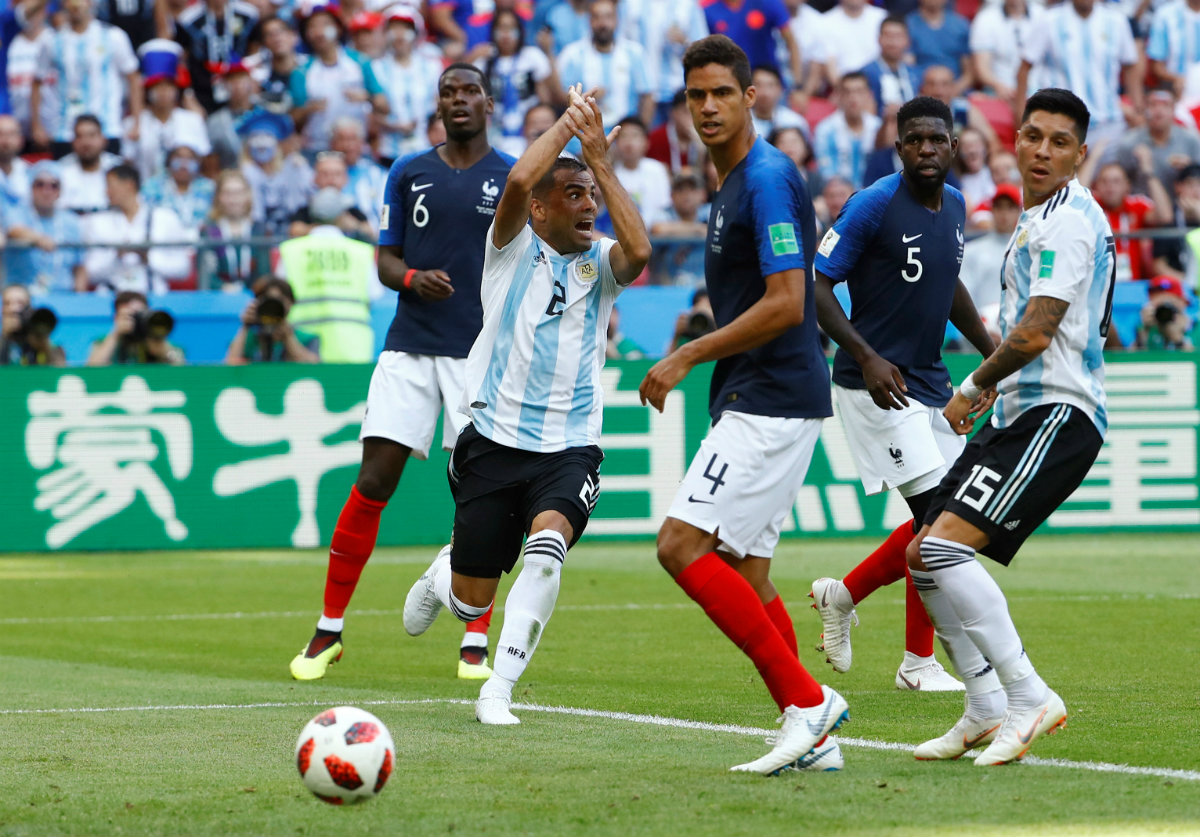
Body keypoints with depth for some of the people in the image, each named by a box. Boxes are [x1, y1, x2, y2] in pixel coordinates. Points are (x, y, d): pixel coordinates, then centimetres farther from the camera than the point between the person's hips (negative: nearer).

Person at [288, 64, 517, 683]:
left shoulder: (513, 179, 5)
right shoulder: (407, 173, 10)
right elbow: (386, 260, 12)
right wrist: (413, 278, -10)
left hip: (481, 354, -1)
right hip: (410, 347, 1)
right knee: (373, 484, -5)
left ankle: (475, 646, 4)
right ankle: (329, 630, 5)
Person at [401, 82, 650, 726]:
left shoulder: (600, 263, 5)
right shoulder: (514, 247, 0)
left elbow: (639, 250, -19)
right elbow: (518, 182, -21)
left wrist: (600, 157, -17)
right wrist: (567, 122, -12)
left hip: (570, 449, 1)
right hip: (495, 441, 0)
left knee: (546, 547, -30)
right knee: (472, 601, 5)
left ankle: (499, 689, -23)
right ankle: (443, 575, 44)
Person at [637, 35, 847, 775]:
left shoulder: (767, 178, -14)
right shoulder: (733, 185, 17)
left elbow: (785, 303, -21)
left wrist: (688, 357, -16)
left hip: (771, 401, -10)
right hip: (756, 402, 10)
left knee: (683, 546, -15)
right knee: (740, 569, 9)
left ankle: (805, 699, -11)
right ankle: (813, 737, 11)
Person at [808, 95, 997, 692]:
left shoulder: (955, 206, 9)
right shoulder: (874, 205, -14)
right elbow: (816, 285, -14)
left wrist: (991, 351, 23)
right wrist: (866, 357, -24)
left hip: (927, 383, 8)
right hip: (875, 384, -8)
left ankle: (843, 594, 25)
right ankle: (918, 662, 0)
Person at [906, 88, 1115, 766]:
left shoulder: (1068, 221, -12)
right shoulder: (1041, 218, 20)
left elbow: (1034, 335, -19)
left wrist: (972, 390, -5)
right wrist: (989, 390, 24)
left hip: (1056, 417, -10)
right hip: (1020, 415, 10)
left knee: (945, 545, -22)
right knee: (924, 559, 9)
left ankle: (1029, 697, -19)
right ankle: (988, 711, 14)